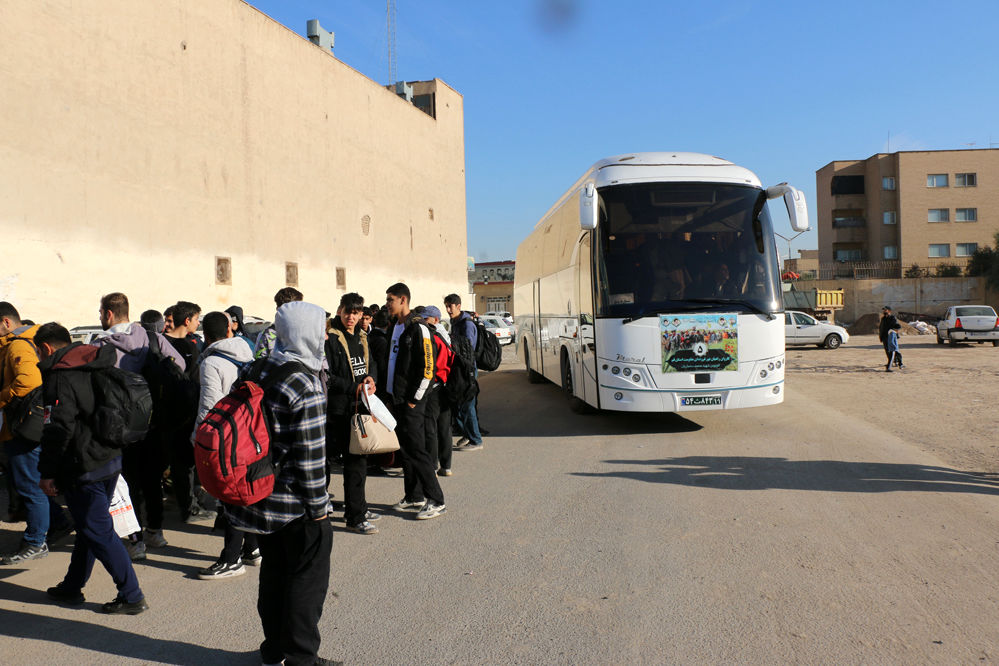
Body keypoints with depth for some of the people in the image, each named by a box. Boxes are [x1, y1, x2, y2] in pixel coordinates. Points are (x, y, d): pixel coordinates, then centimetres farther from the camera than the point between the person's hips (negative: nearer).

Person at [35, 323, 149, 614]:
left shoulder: (59, 375, -14)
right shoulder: (97, 367, 12)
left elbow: (58, 428, -19)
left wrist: (47, 472, -12)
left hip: (84, 469, -9)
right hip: (111, 459, 9)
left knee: (98, 531, -2)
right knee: (89, 526, 19)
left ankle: (132, 596, 0)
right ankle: (71, 587, 35)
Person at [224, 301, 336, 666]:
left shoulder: (256, 371, 2)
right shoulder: (305, 388, -22)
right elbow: (309, 456, -20)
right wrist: (318, 506, -11)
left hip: (263, 496, 8)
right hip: (296, 504, -8)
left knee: (273, 571, 21)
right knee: (308, 578, 8)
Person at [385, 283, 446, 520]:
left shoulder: (418, 329, -13)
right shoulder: (396, 328, 13)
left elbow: (427, 369, -16)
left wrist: (414, 400, -15)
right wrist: (393, 395, 14)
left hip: (412, 401, -9)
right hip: (397, 399, 9)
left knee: (417, 449, -7)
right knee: (406, 448, 13)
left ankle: (436, 500, 2)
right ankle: (414, 497, 24)